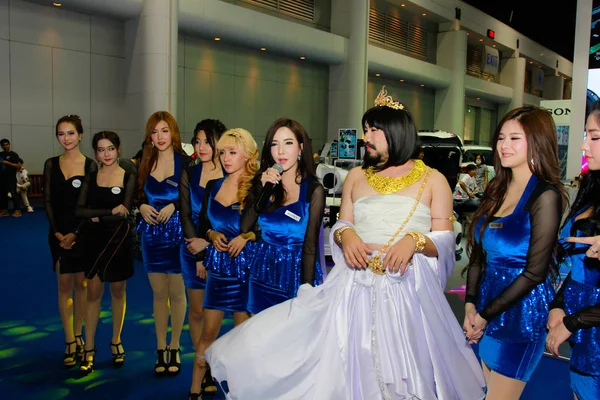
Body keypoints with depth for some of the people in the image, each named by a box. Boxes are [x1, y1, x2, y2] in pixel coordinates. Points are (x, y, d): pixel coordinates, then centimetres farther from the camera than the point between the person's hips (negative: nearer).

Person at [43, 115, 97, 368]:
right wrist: (58, 233, -7)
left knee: (81, 284, 7)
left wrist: (75, 233, -11)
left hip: (83, 232, -2)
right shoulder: (51, 164, 4)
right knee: (64, 285, 3)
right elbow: (48, 201, 3)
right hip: (59, 232, 2)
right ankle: (70, 342, 10)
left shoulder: (90, 165, -3)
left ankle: (77, 336, 21)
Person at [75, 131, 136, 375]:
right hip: (94, 241, 1)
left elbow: (125, 213, -11)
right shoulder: (91, 178, 4)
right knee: (93, 292, 1)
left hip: (119, 240, -1)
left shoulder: (128, 177, -3)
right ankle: (89, 350, 9)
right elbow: (80, 211, -8)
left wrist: (96, 217, -8)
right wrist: (110, 211, -19)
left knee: (117, 291, 10)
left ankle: (116, 342, 25)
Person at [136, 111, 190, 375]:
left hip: (177, 233, -3)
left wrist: (174, 206, -21)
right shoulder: (144, 163, 6)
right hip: (151, 234, 4)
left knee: (176, 292, 6)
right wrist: (142, 206, -7)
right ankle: (160, 348, 22)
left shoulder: (185, 162, -7)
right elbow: (137, 195, 13)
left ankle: (174, 348, 21)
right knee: (158, 293, 11)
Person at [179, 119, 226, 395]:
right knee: (197, 311, 8)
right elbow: (186, 216, 1)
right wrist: (199, 257, -5)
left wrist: (208, 243, -12)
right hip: (194, 250, 3)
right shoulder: (189, 173, 3)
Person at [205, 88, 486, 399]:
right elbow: (341, 226, 13)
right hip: (355, 287, 2)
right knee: (347, 367, 0)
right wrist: (346, 236, -9)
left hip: (408, 290, -2)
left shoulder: (432, 180, 3)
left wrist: (415, 240, -18)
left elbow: (445, 241, 1)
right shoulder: (356, 176, 12)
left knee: (403, 375, 1)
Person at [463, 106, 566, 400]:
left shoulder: (545, 195, -14)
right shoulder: (496, 189, 6)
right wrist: (470, 305, -3)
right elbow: (478, 254, 8)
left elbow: (535, 272, -16)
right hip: (487, 305, 6)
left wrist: (486, 314, -10)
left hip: (521, 311, -6)